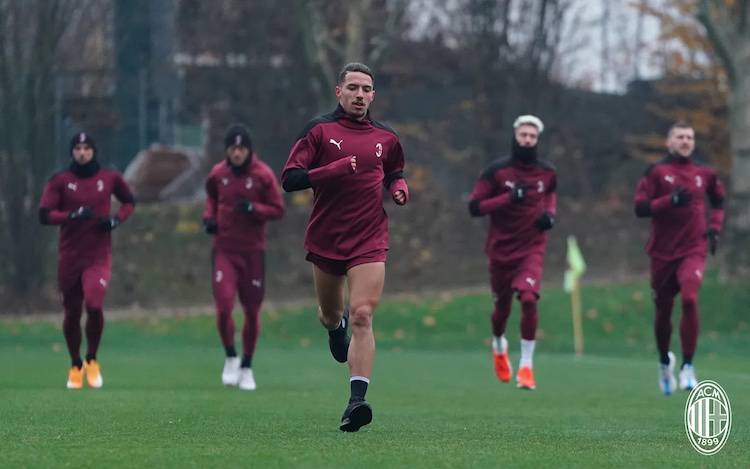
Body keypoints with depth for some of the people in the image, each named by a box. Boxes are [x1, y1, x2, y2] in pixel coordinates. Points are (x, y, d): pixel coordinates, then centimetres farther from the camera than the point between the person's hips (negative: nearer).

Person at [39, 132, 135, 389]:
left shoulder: (110, 178, 2)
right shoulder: (60, 181, -1)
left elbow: (129, 201, 17)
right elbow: (44, 215, -8)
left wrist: (116, 219, -3)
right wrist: (72, 216, -23)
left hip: (99, 256, -1)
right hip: (69, 257, 1)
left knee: (94, 305, -21)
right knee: (72, 314, 8)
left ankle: (92, 361, 3)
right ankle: (76, 366, 29)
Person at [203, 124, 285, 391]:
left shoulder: (263, 175, -7)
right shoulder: (218, 174, 1)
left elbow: (278, 210, -5)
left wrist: (253, 208, -21)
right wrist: (209, 216, 3)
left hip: (253, 251, -1)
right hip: (224, 250, 1)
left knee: (252, 311, 6)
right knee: (224, 307, -13)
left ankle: (246, 367, 23)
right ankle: (231, 358, 11)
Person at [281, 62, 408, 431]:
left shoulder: (386, 138, 8)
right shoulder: (319, 130, -2)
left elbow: (395, 173, 27)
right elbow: (290, 179, -9)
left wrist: (399, 187, 4)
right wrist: (332, 170, -21)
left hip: (369, 241, 0)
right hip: (325, 240, 0)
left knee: (362, 317, -16)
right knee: (330, 314, 17)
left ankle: (357, 401, -22)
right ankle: (335, 326, 57)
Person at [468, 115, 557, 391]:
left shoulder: (546, 172, 2)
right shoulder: (496, 171, -8)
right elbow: (474, 207, -11)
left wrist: (550, 212, 4)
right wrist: (508, 198, -22)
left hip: (532, 248, 0)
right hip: (501, 249, 0)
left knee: (529, 298, -21)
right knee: (502, 306, 11)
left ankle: (526, 365, -13)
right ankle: (498, 345, 47)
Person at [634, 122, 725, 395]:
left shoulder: (704, 174, 7)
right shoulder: (656, 172, -2)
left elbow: (718, 200, 25)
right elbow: (640, 207, -10)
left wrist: (715, 227, 9)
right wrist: (670, 200, -22)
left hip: (693, 249, 0)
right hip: (663, 252, 0)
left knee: (690, 299, -23)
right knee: (663, 310, 9)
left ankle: (687, 367, -16)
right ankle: (665, 362, 35)